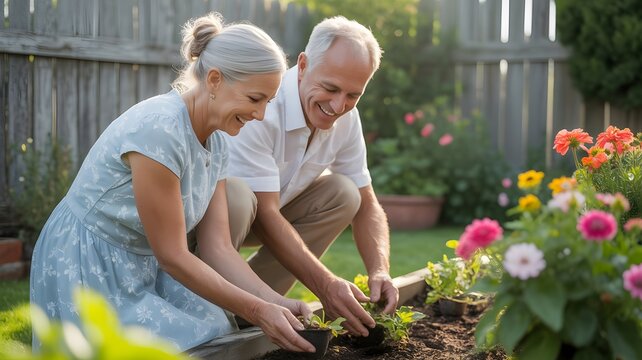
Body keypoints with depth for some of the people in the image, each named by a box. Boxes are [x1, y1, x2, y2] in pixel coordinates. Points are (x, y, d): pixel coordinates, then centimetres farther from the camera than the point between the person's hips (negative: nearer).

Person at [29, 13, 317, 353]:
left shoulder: (217, 144, 0)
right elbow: (172, 256, -23)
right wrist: (257, 310, -19)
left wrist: (277, 302, -14)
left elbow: (217, 248, -1)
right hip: (87, 272, -8)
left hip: (143, 270, 8)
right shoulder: (158, 129, -27)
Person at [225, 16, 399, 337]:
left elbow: (366, 206, -3)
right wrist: (325, 285, -38)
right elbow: (265, 213, -32)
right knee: (236, 196, -37)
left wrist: (379, 272, -22)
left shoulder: (345, 117, -9)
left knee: (343, 194, -10)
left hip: (258, 213, 7)